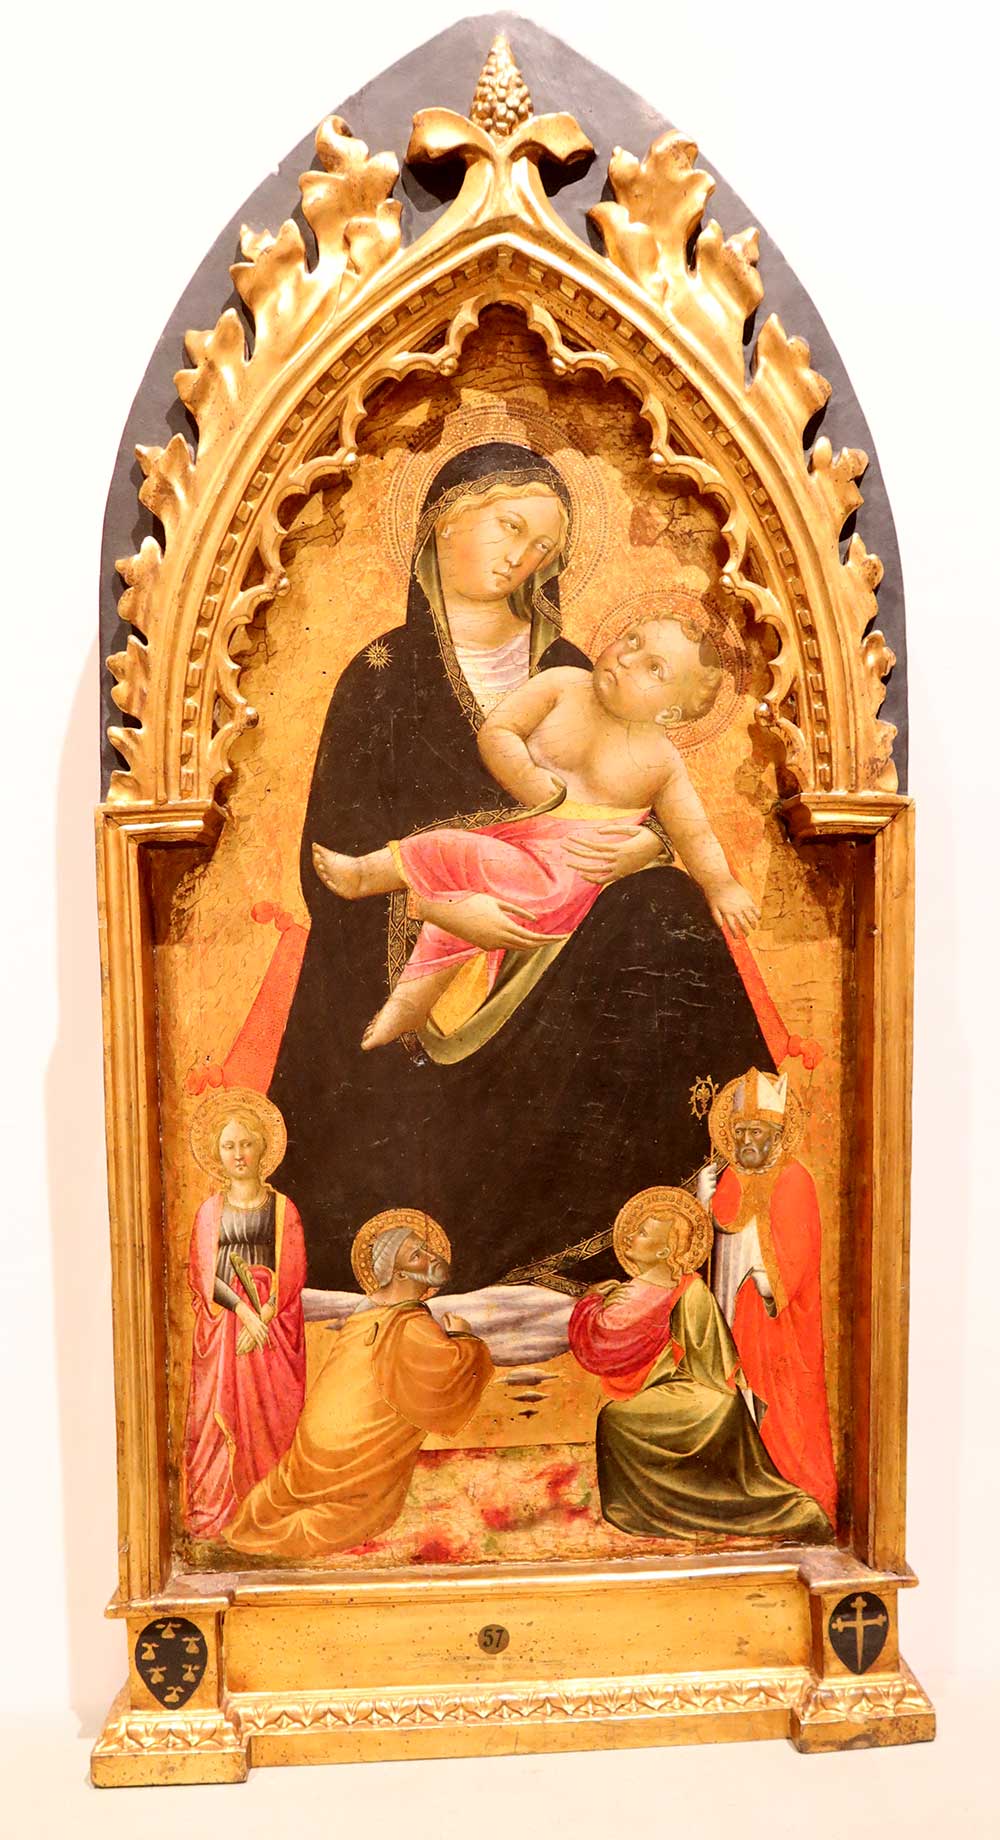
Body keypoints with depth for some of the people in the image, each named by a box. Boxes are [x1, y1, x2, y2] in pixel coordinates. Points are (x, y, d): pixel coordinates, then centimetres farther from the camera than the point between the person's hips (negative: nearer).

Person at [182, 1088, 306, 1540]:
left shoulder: (282, 1208, 4)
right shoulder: (211, 1209, 7)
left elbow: (291, 1274, -1)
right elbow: (205, 1274, -1)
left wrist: (264, 1316, -14)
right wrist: (244, 1311, -14)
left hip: (272, 1324, -1)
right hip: (223, 1320, 1)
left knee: (272, 1413, -1)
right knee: (222, 1412, 0)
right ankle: (218, 1513, 7)